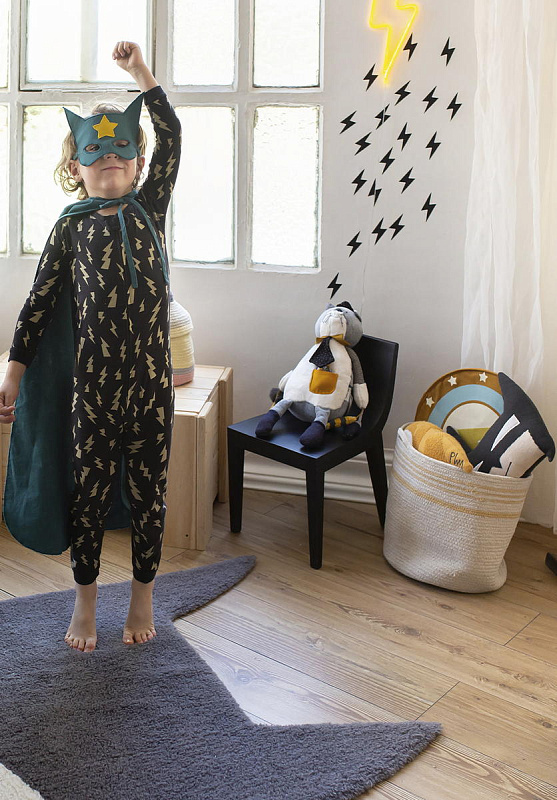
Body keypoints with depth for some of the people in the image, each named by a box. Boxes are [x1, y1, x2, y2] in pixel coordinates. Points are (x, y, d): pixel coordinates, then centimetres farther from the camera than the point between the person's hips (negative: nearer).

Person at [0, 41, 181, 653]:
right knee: (89, 494, 9)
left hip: (152, 382, 1)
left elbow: (171, 136, 1)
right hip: (94, 384, -1)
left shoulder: (150, 208, 8)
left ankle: (142, 600, 29)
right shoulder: (71, 227, 4)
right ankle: (85, 604, 28)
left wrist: (139, 71, 0)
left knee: (148, 494, 10)